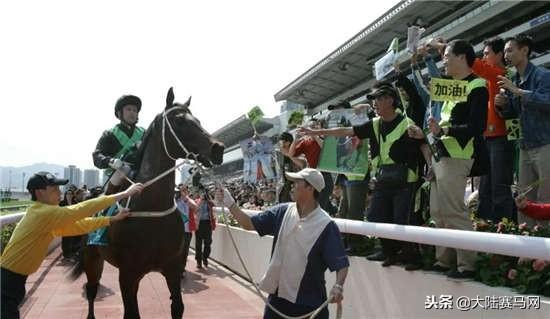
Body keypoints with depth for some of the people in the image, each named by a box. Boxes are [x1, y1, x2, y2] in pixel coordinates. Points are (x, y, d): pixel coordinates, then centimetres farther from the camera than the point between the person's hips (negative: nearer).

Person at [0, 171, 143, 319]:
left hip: (13, 278, 10)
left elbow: (79, 225, 8)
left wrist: (113, 219, 2)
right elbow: (82, 209, -26)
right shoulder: (43, 213, -23)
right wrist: (124, 194, -25)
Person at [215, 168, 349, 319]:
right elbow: (250, 224, 6)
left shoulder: (326, 226, -15)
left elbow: (341, 263, -15)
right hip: (277, 296, 5)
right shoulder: (282, 212, 0)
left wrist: (338, 286, -32)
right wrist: (230, 204, -5)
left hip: (309, 303, -4)